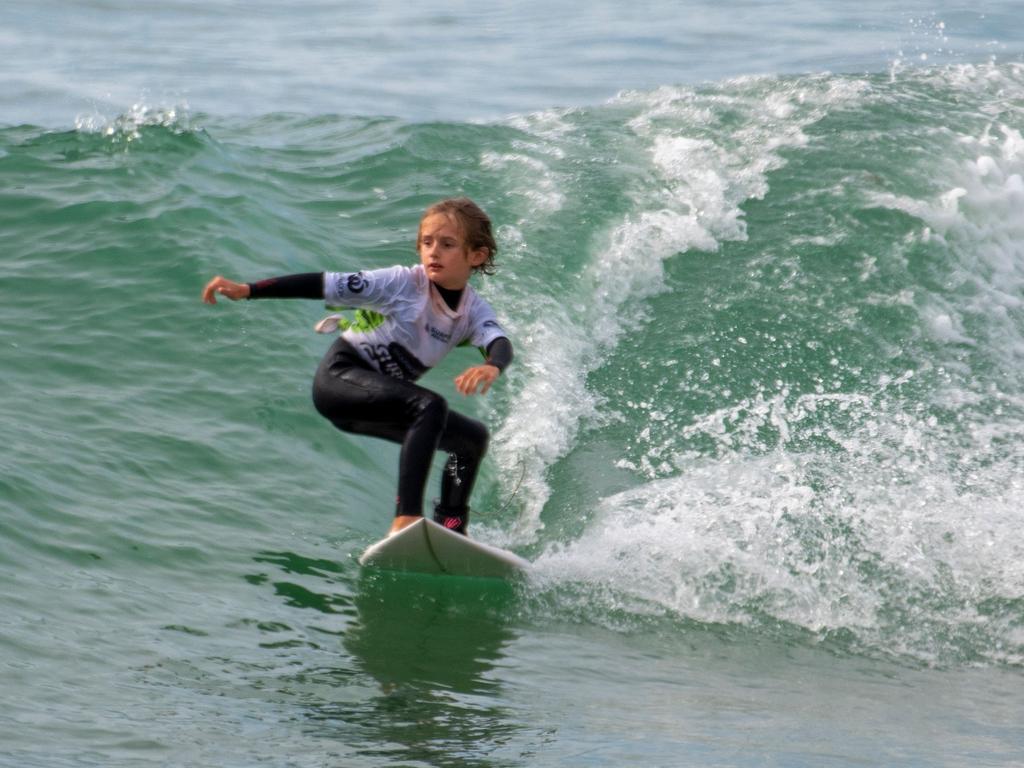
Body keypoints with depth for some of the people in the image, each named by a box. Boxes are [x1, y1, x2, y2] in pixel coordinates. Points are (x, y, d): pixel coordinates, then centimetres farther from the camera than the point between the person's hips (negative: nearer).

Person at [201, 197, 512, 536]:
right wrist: (246, 290, -27)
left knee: (474, 437, 6)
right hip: (340, 376, -7)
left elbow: (501, 345, -23)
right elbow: (326, 285, -20)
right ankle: (406, 518, -42)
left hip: (378, 400, 7)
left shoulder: (474, 311, -2)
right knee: (431, 406, -30)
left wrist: (492, 367, -50)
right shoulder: (403, 284, -15)